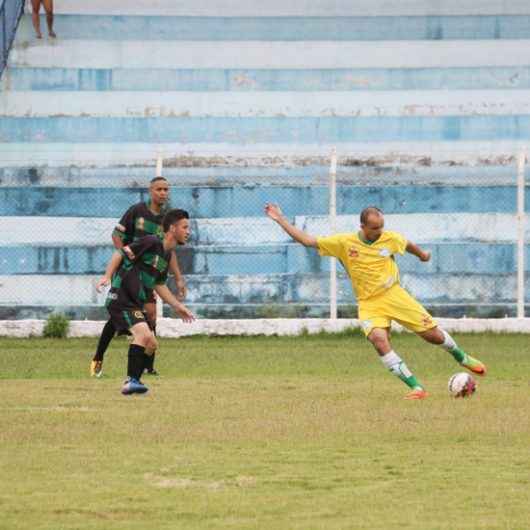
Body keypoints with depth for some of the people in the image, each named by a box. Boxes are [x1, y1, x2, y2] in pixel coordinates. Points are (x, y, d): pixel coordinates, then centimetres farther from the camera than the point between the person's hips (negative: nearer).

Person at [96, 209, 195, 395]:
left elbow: (159, 285, 26)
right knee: (144, 333, -27)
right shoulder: (151, 243, -12)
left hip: (136, 305, 10)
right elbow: (120, 254, -14)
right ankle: (131, 380, -28)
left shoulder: (167, 255, 15)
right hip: (121, 299, -10)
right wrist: (107, 276, -26)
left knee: (151, 344, 12)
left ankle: (133, 383, 19)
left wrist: (178, 306, 26)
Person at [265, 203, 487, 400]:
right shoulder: (343, 242, -8)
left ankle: (462, 358, 34)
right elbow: (307, 240, -7)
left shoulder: (390, 238, -4)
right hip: (369, 304, -1)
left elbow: (408, 245, 20)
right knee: (379, 340, -29)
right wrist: (280, 219, -11)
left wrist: (422, 254, 39)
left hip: (395, 296, 1)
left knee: (434, 335, 1)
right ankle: (415, 387, -25)